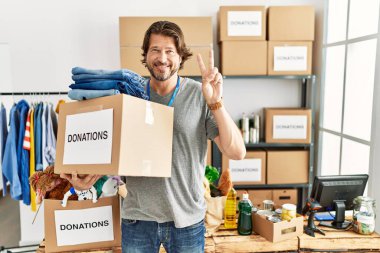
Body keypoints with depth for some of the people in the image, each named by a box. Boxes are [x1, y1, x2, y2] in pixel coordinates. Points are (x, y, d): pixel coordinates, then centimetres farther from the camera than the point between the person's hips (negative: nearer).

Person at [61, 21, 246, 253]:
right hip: (137, 218, 2)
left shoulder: (200, 95, -8)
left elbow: (237, 152, -13)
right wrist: (91, 177, -10)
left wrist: (215, 103, -24)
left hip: (187, 218, -1)